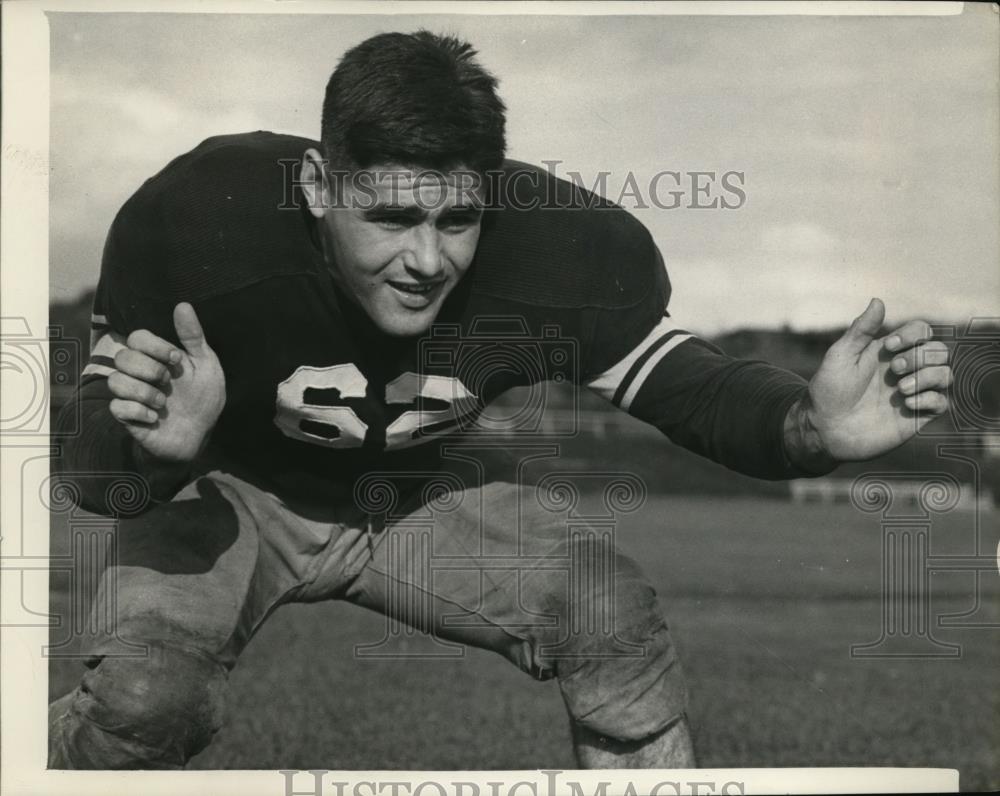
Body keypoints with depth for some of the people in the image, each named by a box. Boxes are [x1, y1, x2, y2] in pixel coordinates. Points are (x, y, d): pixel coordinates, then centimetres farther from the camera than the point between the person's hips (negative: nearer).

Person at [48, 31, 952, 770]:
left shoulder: (560, 247, -28)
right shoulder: (194, 217, -33)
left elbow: (688, 382, -16)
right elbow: (90, 475, -25)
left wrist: (811, 425, -39)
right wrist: (151, 445, -51)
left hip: (425, 488, 2)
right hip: (234, 488, -2)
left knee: (621, 626, -21)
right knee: (145, 698, -29)